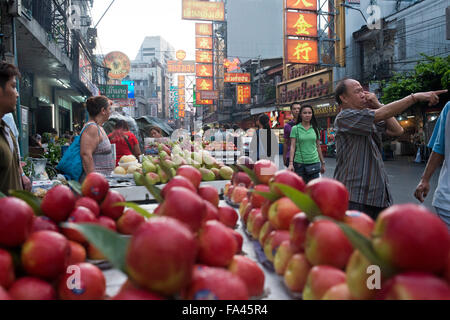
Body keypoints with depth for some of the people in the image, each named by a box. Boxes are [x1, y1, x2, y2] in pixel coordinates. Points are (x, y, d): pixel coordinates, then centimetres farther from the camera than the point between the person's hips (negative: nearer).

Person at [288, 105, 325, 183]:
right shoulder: (295, 128, 1)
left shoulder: (315, 129, 9)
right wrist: (291, 163, -14)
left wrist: (322, 163, 16)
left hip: (314, 162, 2)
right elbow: (292, 146, -4)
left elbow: (318, 147, 14)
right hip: (299, 163, -2)